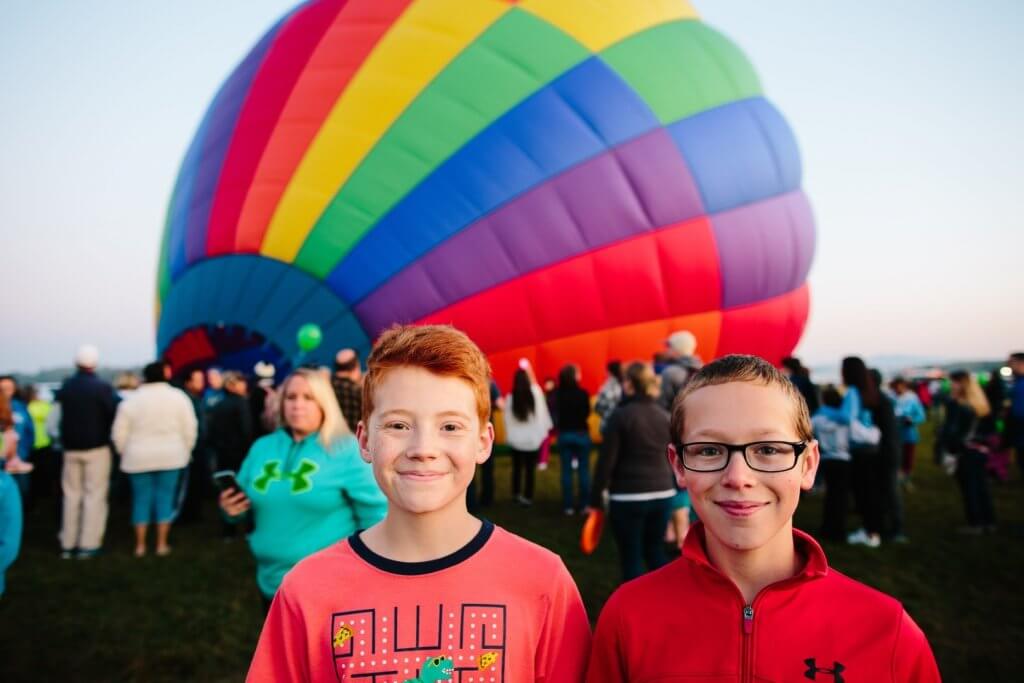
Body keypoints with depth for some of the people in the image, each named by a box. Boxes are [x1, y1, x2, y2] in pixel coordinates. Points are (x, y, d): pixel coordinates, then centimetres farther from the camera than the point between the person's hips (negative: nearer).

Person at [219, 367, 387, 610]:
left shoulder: (346, 450, -13)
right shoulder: (262, 448, 4)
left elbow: (375, 515, -14)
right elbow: (247, 505, 16)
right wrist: (232, 509, -6)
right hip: (273, 582, 6)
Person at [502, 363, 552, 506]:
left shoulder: (510, 398, -11)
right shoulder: (536, 394, -12)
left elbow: (507, 418, -4)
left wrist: (509, 436, 7)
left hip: (515, 439, 0)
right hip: (533, 439, 0)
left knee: (517, 467, 16)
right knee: (530, 469, 7)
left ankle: (516, 494, 28)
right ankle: (527, 496, 10)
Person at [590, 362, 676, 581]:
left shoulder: (621, 415, -10)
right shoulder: (664, 415, 5)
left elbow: (606, 461, -11)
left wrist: (596, 499, -5)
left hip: (628, 497, -5)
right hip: (662, 494, 5)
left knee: (631, 557, 7)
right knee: (655, 550, 21)